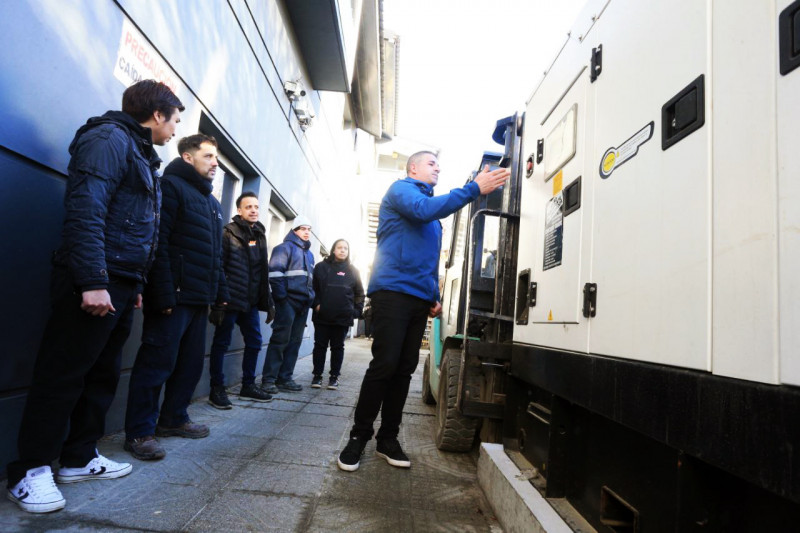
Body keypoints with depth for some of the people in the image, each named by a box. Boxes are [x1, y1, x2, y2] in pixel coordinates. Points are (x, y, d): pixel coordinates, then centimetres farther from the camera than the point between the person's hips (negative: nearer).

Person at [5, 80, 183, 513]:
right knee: (62, 376, -1)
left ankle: (80, 457, 25)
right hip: (93, 284, -10)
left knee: (102, 375, 14)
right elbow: (85, 211, -21)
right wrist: (92, 281, -26)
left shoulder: (139, 154, 22)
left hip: (119, 286, 10)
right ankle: (30, 472, 11)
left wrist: (134, 285, 16)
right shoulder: (109, 138, -8)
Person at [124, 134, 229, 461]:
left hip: (199, 298, 9)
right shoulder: (171, 186, -6)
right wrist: (164, 295, -22)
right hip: (173, 296, -9)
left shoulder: (212, 202, 21)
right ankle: (139, 432, 8)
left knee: (191, 363, 13)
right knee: (158, 363, -3)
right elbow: (159, 243, -16)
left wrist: (220, 292, 15)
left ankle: (173, 419, 27)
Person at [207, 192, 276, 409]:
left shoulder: (259, 235, 14)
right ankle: (217, 389, 12)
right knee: (221, 343, 2)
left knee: (254, 342, 11)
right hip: (231, 299, -7)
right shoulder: (229, 233, -6)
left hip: (251, 301, 7)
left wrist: (268, 301, 14)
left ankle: (248, 386, 25)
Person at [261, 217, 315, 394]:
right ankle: (269, 379, -3)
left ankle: (285, 378, 12)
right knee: (280, 339, -8)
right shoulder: (285, 248, 0)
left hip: (303, 304, 8)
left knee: (295, 341, 7)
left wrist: (311, 298, 16)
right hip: (288, 301, -7)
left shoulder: (309, 254, 23)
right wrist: (281, 296, -18)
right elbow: (275, 273, -11)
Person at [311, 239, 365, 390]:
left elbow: (359, 293, 10)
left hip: (343, 317, 1)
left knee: (338, 347, 8)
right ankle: (317, 375, 16)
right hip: (322, 316, -1)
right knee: (320, 345, 6)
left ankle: (334, 376, 17)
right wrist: (316, 304, -8)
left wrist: (356, 311, 1)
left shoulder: (353, 271, 9)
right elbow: (313, 288, 4)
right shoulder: (321, 267, 5)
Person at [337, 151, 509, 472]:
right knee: (384, 366, -10)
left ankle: (388, 439, 14)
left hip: (419, 299, 8)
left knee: (404, 370, 6)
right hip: (393, 291, -7)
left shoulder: (434, 207, 26)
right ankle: (358, 437, 2)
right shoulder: (400, 189, 4)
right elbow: (423, 210, -19)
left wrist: (435, 297, 19)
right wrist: (474, 188, -19)